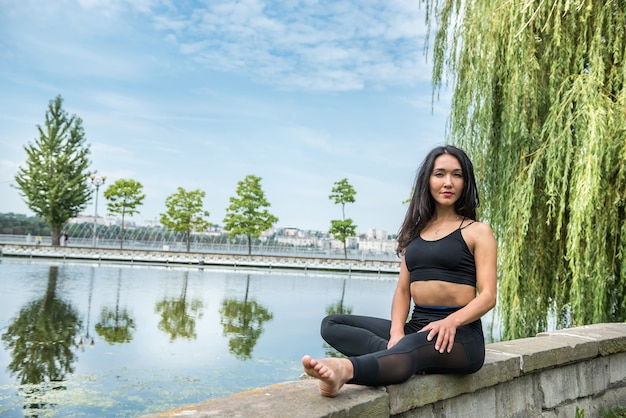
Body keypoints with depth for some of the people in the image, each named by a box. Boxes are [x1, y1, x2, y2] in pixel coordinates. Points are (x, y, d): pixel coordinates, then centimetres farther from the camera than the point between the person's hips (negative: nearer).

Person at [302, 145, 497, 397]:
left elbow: (487, 296, -6)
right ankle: (408, 362, -30)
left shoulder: (477, 231, 4)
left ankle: (344, 369, -65)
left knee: (414, 344, -40)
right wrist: (397, 332, -10)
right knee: (332, 324, -10)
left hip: (461, 333, -6)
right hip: (416, 327, 6)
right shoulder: (415, 232, 18)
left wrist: (450, 322, -26)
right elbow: (403, 290, 11)